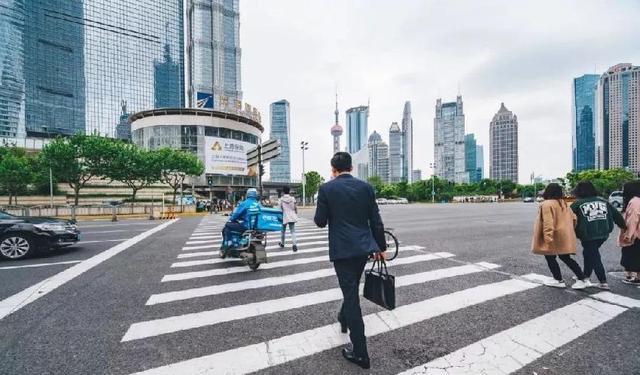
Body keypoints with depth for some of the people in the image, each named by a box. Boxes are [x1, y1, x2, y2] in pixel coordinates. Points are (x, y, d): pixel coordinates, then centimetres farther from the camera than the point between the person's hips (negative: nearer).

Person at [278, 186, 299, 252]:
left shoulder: (281, 199, -5)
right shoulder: (292, 198, -1)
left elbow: (281, 208, -5)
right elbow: (295, 208, 1)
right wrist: (296, 214, 15)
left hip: (285, 217, -1)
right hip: (292, 217, 1)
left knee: (283, 231, 18)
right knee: (292, 231, 1)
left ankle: (282, 243, 34)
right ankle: (294, 245, -14)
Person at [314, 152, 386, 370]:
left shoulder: (326, 189, -8)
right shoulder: (366, 187, 1)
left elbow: (320, 222, -4)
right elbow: (376, 221, 1)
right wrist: (381, 247, 11)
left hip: (342, 249, -4)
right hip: (364, 246, 5)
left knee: (351, 295, 6)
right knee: (352, 288, 26)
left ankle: (360, 353, 16)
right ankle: (344, 319, 52)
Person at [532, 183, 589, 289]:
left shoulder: (546, 204, -18)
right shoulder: (563, 203, 9)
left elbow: (548, 222, -25)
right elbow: (573, 218, 15)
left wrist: (548, 238, -25)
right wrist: (569, 230, 26)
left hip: (556, 236, -8)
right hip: (565, 236, 8)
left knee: (550, 257, 7)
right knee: (566, 258, 19)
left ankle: (559, 280, 14)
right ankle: (581, 279, 21)